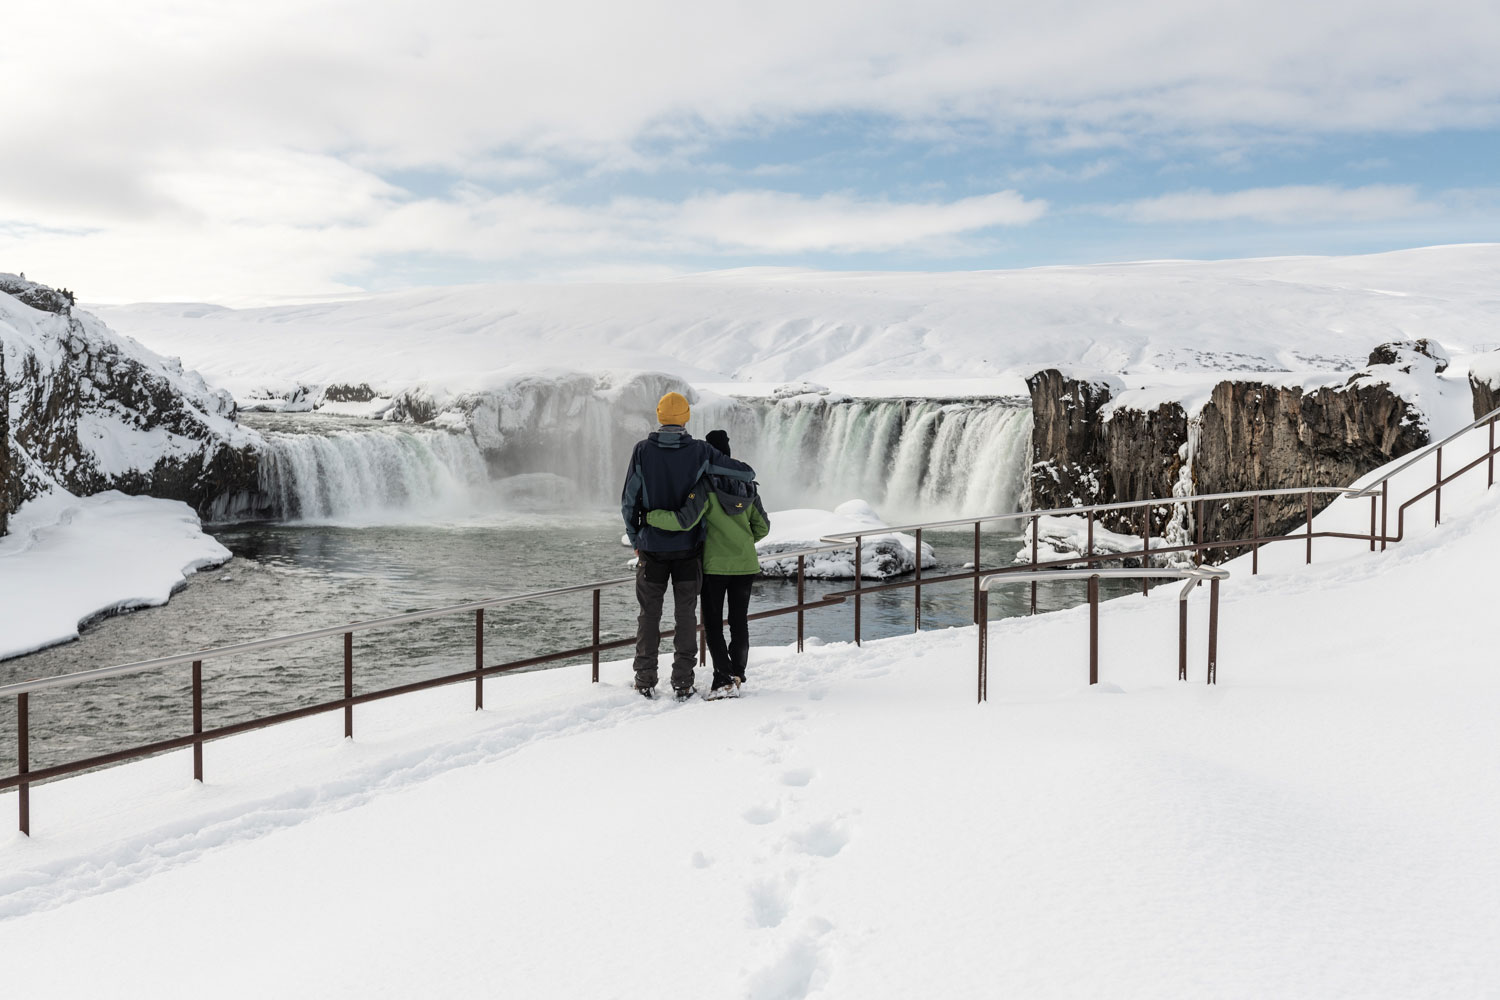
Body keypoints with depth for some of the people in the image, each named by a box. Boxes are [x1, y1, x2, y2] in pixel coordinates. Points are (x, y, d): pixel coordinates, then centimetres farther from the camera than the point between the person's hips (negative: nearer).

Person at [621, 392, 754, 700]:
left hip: (652, 545, 0)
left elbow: (628, 500, -3)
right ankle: (682, 682, 9)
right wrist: (746, 477, 20)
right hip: (688, 546, 0)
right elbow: (746, 473, -5)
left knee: (649, 614, 11)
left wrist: (634, 537, 11)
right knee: (686, 613, 8)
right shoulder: (700, 451, -7)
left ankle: (645, 680, 14)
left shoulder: (643, 450, -6)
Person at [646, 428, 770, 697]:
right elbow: (762, 526, 11)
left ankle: (724, 678, -5)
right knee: (739, 622, 14)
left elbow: (684, 520, -23)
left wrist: (649, 516, -12)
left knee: (713, 624, 4)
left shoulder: (706, 486, -14)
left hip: (715, 565, -5)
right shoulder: (748, 485, 5)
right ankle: (737, 675, 20)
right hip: (746, 564, 5)